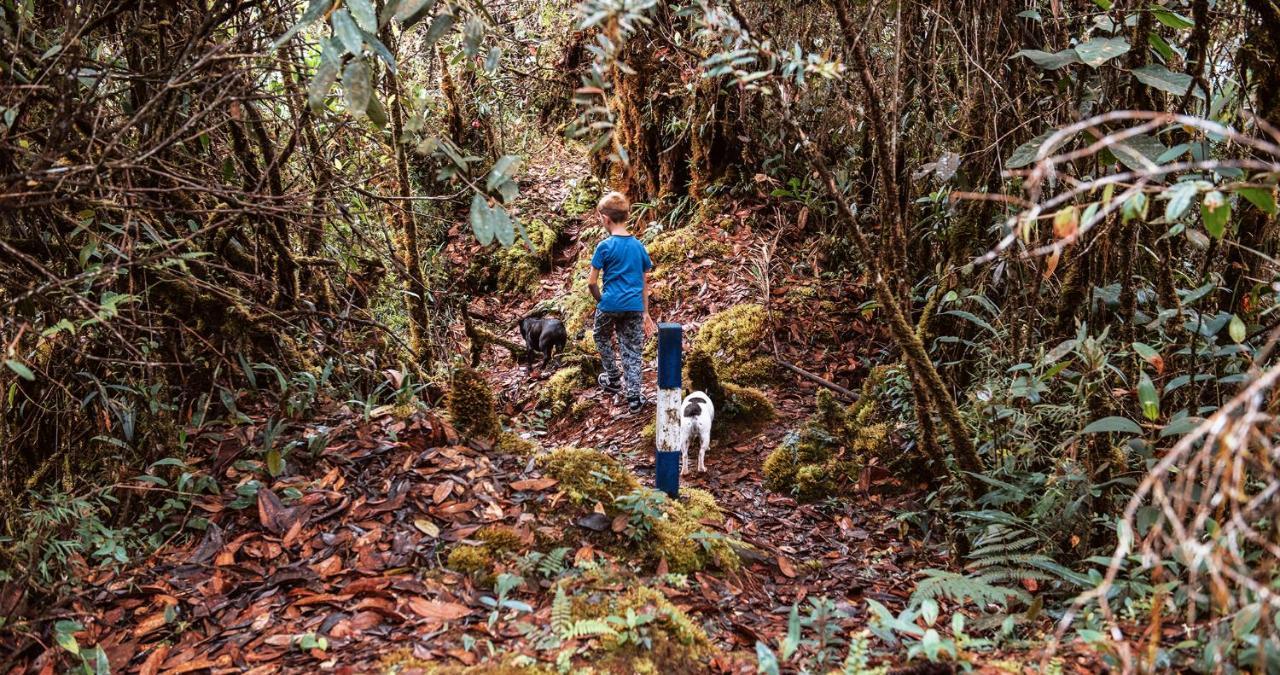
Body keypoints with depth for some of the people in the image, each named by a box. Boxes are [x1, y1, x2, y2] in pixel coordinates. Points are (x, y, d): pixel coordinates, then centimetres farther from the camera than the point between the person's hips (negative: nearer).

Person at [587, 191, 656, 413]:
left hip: (611, 305, -3)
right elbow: (644, 283, 10)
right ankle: (634, 396, 5)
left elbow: (592, 282, -8)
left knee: (602, 337, 25)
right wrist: (645, 313, 17)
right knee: (633, 352, 8)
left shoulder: (604, 246, -8)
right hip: (635, 306, 3)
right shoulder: (638, 246, 6)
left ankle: (613, 379, 32)